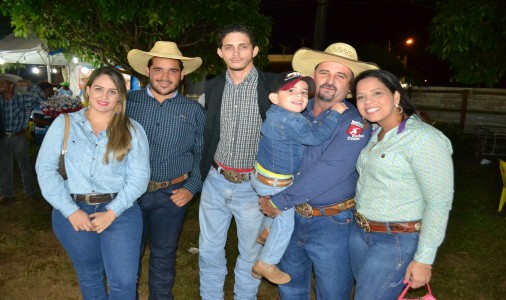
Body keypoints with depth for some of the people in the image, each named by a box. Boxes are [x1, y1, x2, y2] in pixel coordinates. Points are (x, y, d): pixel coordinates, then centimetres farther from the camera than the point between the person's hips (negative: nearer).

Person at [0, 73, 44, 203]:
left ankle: (30, 192, 24)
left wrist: (30, 86, -22)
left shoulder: (23, 98, -7)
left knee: (25, 165, 9)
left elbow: (40, 98, -12)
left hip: (19, 137, -3)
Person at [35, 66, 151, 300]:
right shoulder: (64, 124, 3)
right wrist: (71, 211, -11)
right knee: (89, 277, 19)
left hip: (120, 211, -1)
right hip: (73, 212, 2)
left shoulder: (132, 130, 1)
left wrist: (112, 212, -15)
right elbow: (45, 168, -2)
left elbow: (139, 176, -5)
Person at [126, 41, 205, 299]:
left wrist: (191, 188, -4)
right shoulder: (128, 101, -2)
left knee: (163, 255, 16)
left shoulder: (194, 110, -1)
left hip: (171, 195, 0)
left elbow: (202, 153, 4)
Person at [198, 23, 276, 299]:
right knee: (209, 251, 15)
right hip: (215, 182, 3)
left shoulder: (273, 85, -8)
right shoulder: (211, 87, 4)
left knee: (251, 253, 13)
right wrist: (203, 172, 9)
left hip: (254, 185, -3)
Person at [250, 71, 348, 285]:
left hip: (263, 175, 10)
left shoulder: (277, 114, 1)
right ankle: (266, 265, 24)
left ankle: (266, 233, 56)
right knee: (285, 223, 10)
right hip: (275, 183, -9)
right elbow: (315, 137, -35)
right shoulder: (289, 120, -31)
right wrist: (335, 113, -26)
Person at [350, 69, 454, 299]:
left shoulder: (423, 138, -18)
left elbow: (439, 203, -18)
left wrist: (423, 259, -17)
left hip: (398, 241, -7)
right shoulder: (374, 133, 6)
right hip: (359, 231, 7)